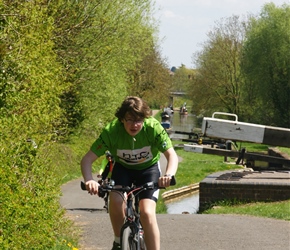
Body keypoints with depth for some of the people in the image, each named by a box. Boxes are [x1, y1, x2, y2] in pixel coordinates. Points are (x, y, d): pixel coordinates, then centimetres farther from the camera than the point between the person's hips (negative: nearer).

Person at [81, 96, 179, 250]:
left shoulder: (153, 128, -30)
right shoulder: (111, 131, -29)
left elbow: (172, 155, -34)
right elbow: (87, 159, -29)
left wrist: (169, 175, -56)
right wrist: (89, 180, -49)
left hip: (149, 169, -1)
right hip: (123, 168, 1)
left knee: (147, 213, -21)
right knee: (115, 200, -28)